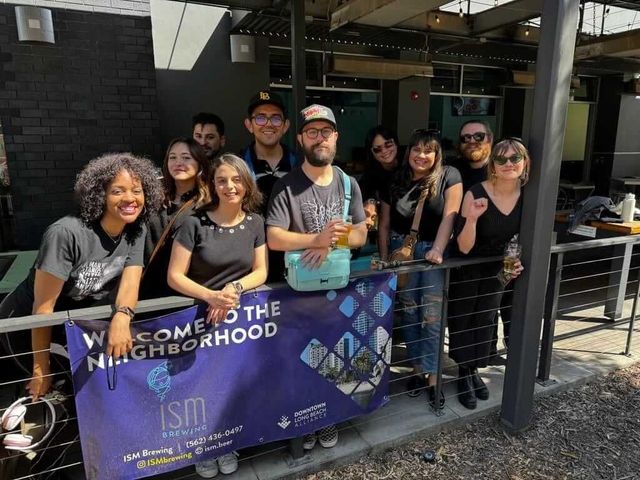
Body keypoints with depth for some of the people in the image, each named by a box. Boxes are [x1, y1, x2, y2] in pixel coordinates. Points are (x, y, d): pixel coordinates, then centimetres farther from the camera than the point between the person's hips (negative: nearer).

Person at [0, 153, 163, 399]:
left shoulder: (136, 230, -12)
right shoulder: (67, 233, -30)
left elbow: (130, 282, -21)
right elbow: (43, 306, -25)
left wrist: (121, 317, -44)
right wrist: (41, 370, -19)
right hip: (26, 324, -5)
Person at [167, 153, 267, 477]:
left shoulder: (255, 222, -1)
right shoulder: (194, 223, -11)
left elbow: (260, 272, 0)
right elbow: (174, 276, -12)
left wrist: (235, 288, -20)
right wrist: (211, 296, -27)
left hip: (238, 316, 2)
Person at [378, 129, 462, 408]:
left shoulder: (448, 177, -4)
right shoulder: (396, 182, 6)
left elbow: (449, 216, -12)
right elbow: (384, 225, 7)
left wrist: (437, 249, -23)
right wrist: (385, 258, 3)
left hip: (434, 252, -3)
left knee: (432, 316, -4)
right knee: (409, 313, 9)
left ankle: (432, 377, 7)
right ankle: (417, 369, 23)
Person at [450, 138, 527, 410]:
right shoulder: (476, 194, -28)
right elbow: (464, 247, -29)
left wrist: (520, 261, -14)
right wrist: (472, 218, -44)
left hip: (498, 270, 5)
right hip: (467, 269, -5)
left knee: (486, 319, 18)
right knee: (464, 320, 8)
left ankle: (475, 371, 38)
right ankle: (464, 375, 28)